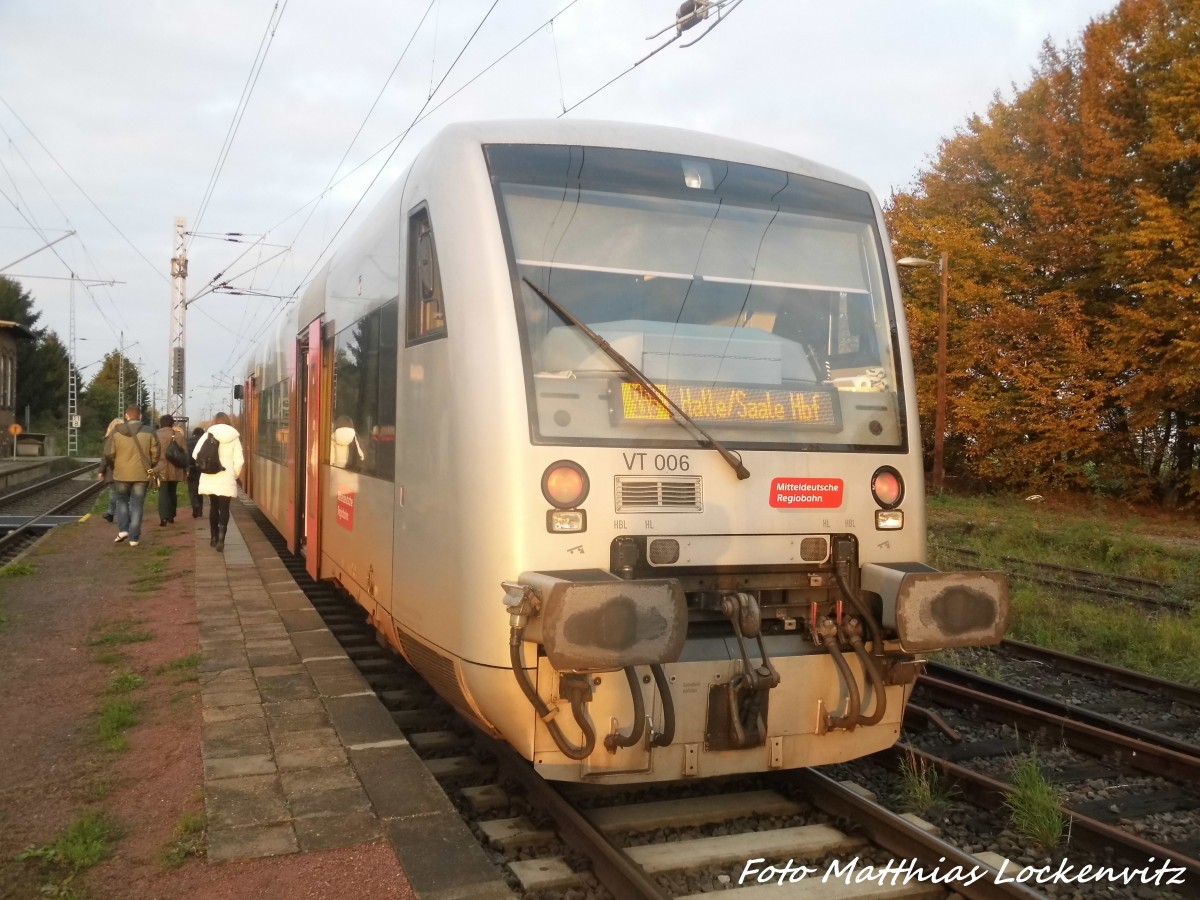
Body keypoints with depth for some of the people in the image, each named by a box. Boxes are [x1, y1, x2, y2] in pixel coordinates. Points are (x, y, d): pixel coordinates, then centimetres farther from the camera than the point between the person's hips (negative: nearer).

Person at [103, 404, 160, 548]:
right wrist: (149, 467, 16)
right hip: (141, 474, 0)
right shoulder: (149, 433, -4)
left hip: (121, 474, 0)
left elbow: (109, 454, -3)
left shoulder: (116, 432, -3)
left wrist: (114, 465, 16)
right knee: (137, 505, 5)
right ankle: (134, 537, 4)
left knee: (122, 501, 20)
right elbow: (155, 455, -3)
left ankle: (122, 530, 6)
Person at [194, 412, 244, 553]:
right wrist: (235, 475, 8)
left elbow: (196, 455, -4)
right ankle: (220, 538, -17)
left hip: (209, 478, 2)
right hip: (226, 479, -2)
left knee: (213, 506, 17)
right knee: (224, 509, 0)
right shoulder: (234, 438, -2)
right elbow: (239, 461, -7)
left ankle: (213, 537, 22)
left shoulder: (208, 435, -1)